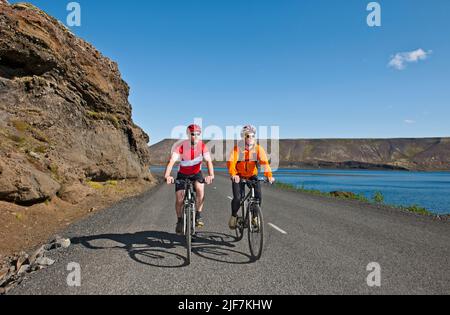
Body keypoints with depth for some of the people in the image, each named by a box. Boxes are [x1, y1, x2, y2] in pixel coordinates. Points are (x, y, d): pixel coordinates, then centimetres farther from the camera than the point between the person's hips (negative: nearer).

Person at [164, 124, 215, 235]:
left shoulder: (202, 145, -19)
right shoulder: (181, 146, -24)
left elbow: (208, 161, -26)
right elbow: (172, 161, -35)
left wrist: (211, 175, -44)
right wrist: (167, 176, -51)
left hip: (196, 173, 1)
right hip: (182, 174, 0)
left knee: (200, 189, -28)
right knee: (179, 199, -9)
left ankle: (198, 216, -12)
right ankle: (179, 221, 16)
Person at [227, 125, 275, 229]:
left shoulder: (258, 148, -15)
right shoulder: (237, 148, -19)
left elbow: (264, 162, -28)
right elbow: (231, 162, -32)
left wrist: (269, 175, -45)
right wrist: (233, 175, -51)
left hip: (253, 175, 2)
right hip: (239, 176, -1)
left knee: (258, 196, -15)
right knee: (237, 198, -16)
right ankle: (234, 216, 14)